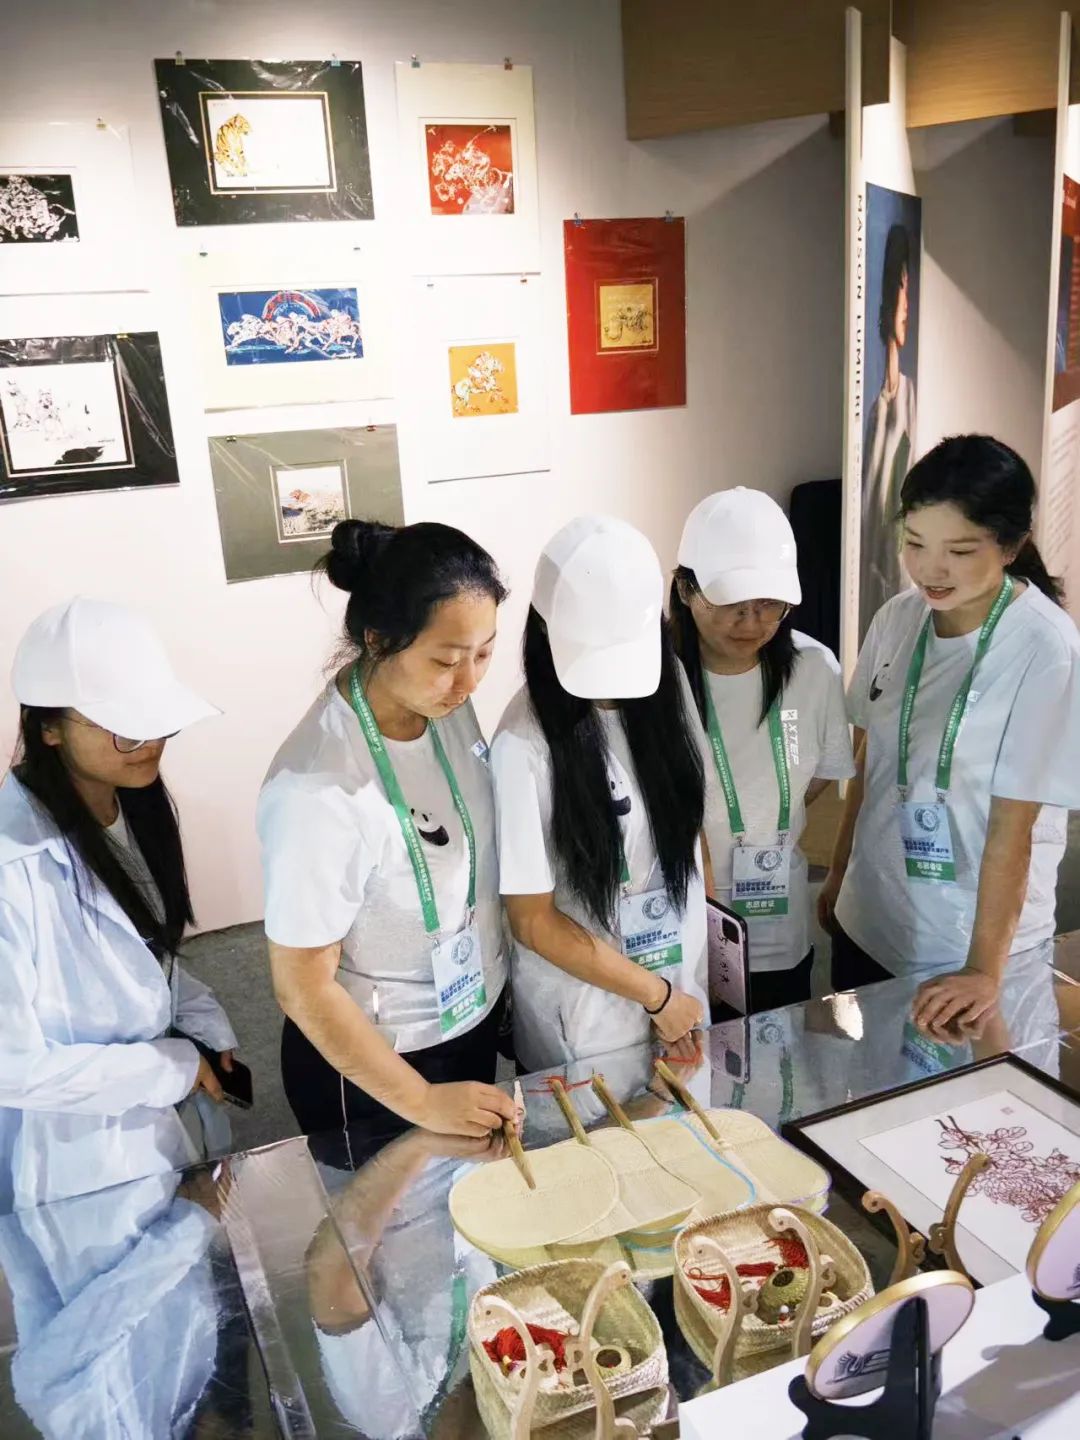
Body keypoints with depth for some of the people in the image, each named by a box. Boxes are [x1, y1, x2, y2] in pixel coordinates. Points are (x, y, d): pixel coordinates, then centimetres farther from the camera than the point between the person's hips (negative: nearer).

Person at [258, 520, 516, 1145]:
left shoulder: (447, 703, -13)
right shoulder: (319, 792, -33)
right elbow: (304, 989, -22)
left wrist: (495, 984, 8)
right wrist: (421, 1101, -17)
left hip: (476, 1017, 7)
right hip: (372, 1058, -6)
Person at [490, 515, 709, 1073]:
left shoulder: (668, 686, -7)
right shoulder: (524, 744, -24)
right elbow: (533, 921, -16)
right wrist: (654, 994, -12)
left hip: (683, 988, 5)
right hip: (582, 1022, -5)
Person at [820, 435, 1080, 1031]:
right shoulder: (897, 619, -5)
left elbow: (1013, 828, -19)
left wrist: (985, 969, -17)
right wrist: (838, 874, 12)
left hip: (975, 943, -5)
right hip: (868, 922, 5)